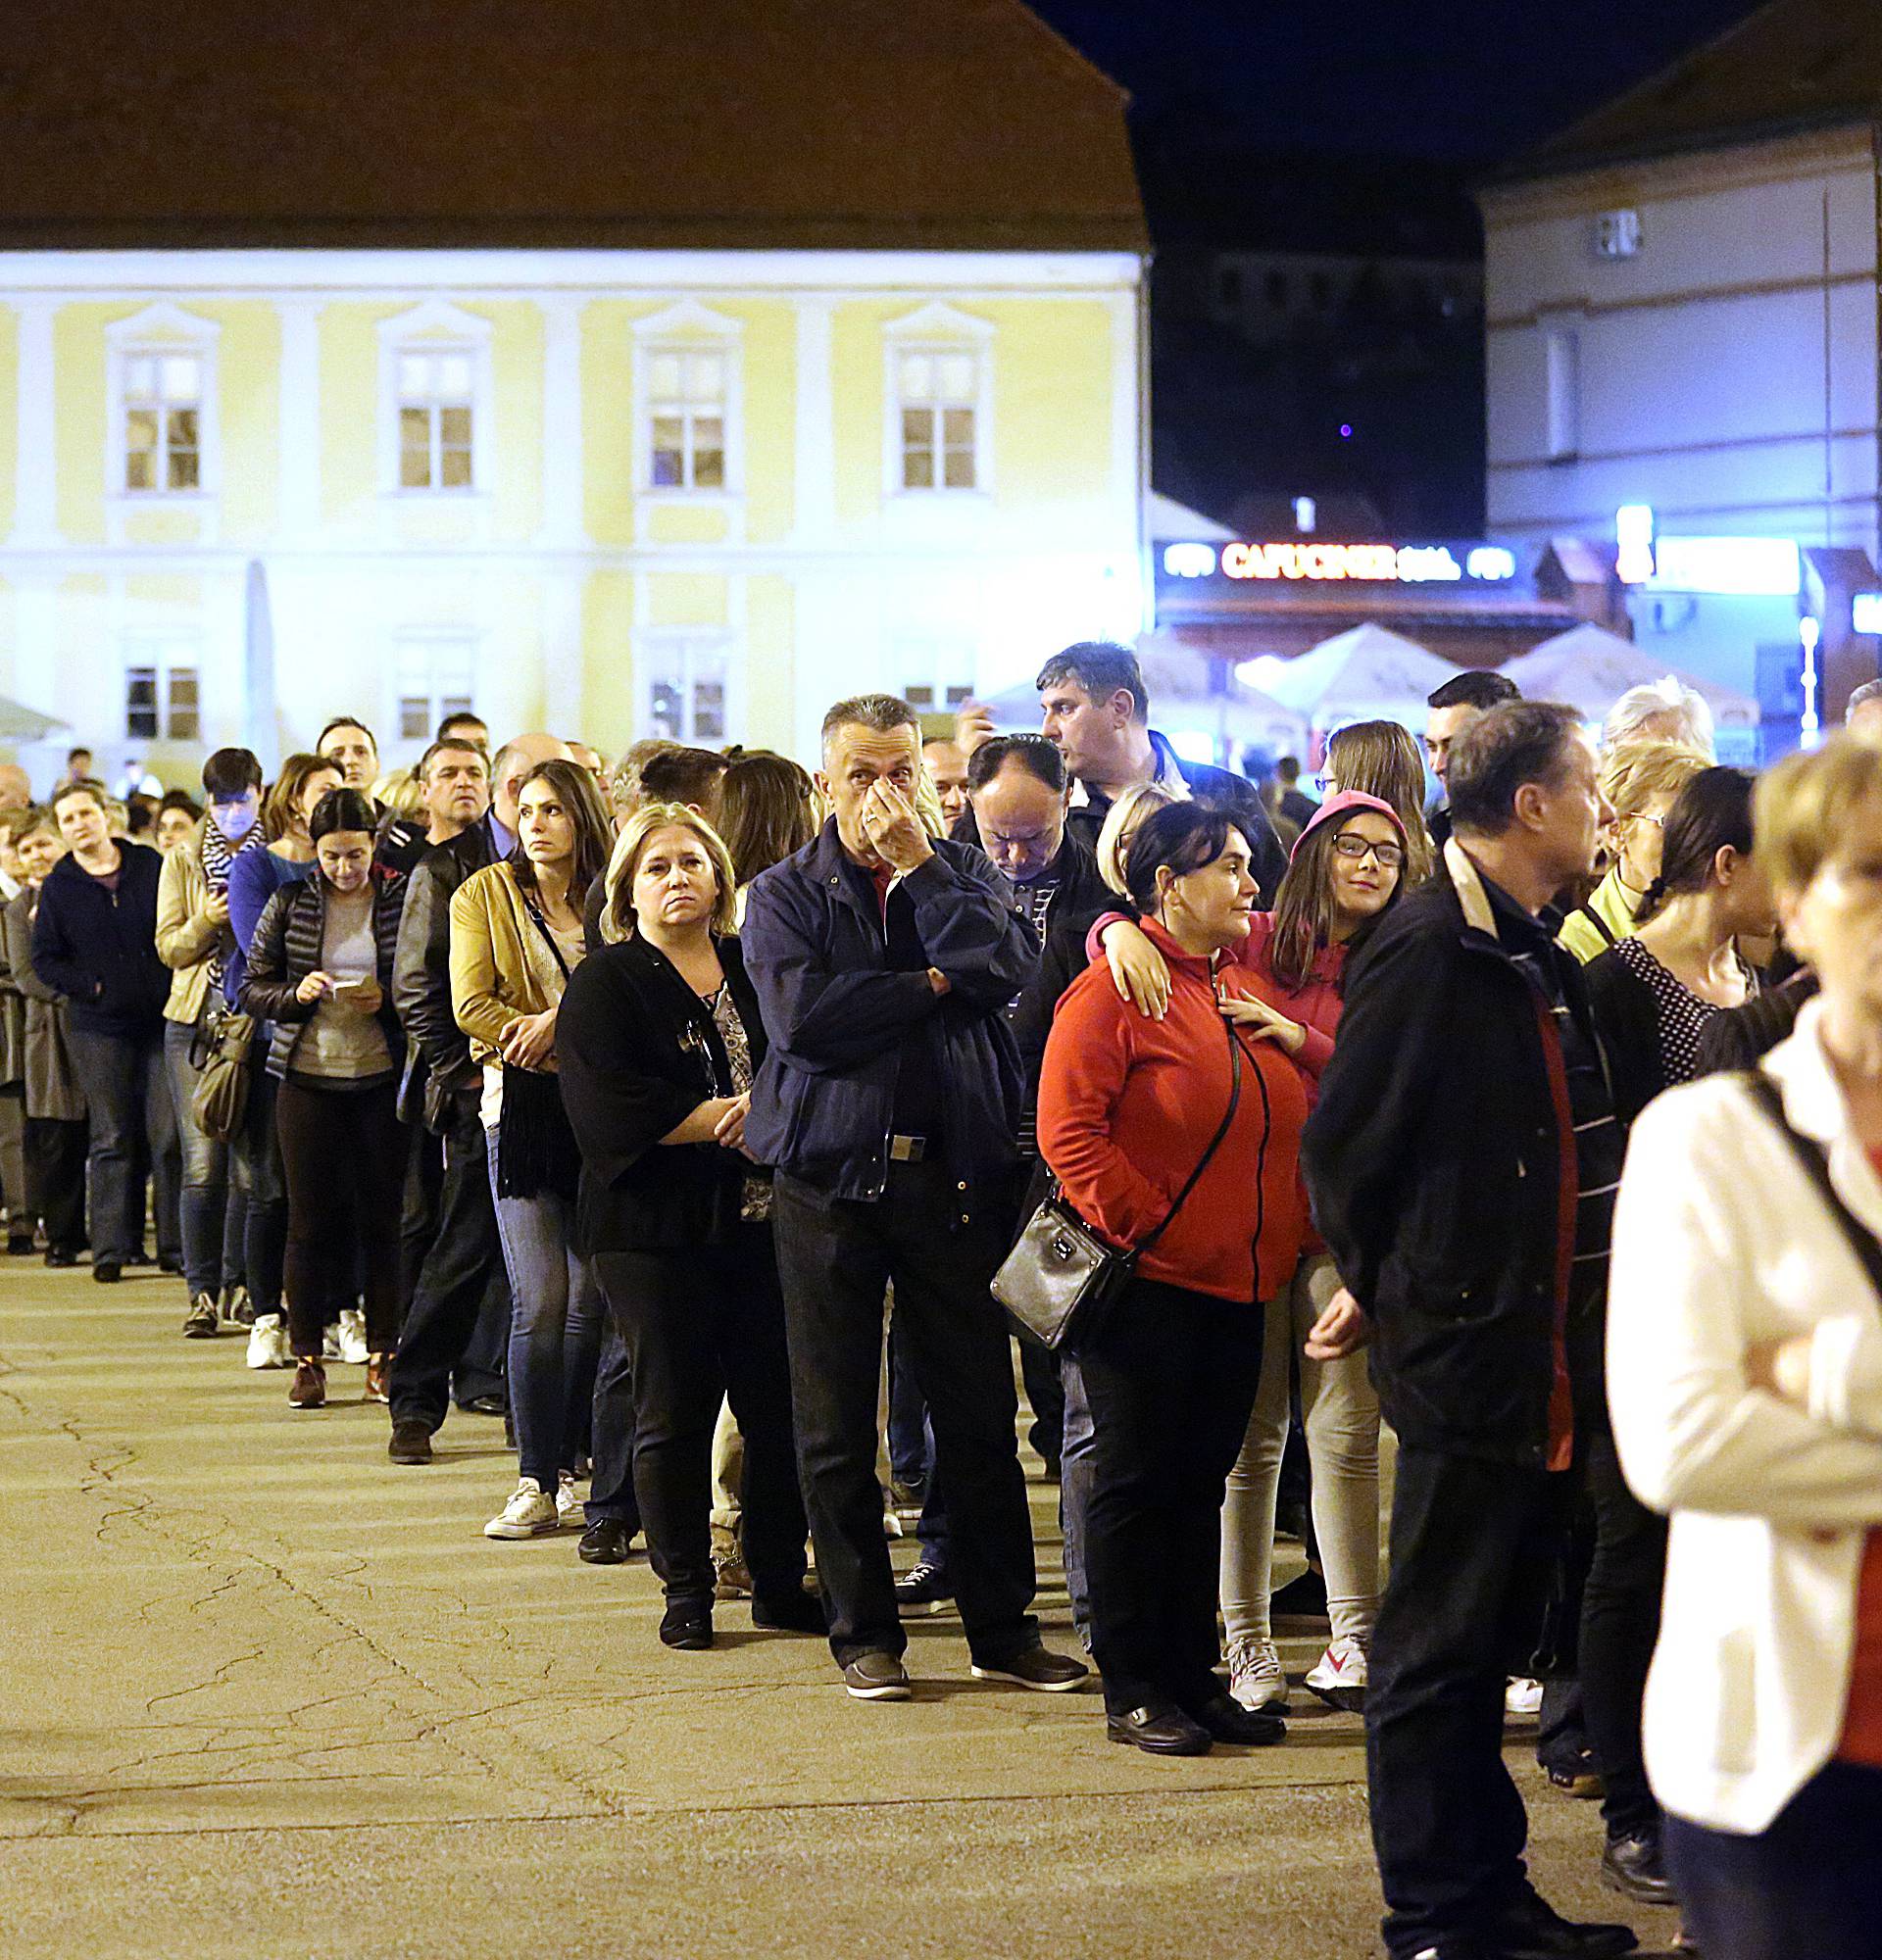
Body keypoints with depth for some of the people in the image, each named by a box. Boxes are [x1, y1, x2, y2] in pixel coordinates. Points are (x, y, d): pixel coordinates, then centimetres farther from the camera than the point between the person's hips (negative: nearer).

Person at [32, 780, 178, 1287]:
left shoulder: (149, 865, 4)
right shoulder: (58, 885, 3)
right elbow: (45, 959, 4)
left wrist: (174, 985, -2)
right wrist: (92, 988, -7)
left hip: (161, 1017, 0)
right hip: (99, 1028, 0)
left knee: (169, 1134, -2)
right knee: (111, 1140, 2)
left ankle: (175, 1244, 4)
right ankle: (112, 1248, 6)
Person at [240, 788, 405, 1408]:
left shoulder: (400, 901, 1)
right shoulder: (290, 903, 4)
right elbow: (253, 988, 6)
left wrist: (387, 999, -14)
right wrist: (297, 995, -12)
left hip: (382, 1078, -1)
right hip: (307, 1078, 1)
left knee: (382, 1218, 2)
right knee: (310, 1220, 2)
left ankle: (383, 1357, 10)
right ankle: (307, 1360, 9)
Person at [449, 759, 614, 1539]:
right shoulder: (484, 895, 7)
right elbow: (471, 1006, -3)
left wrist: (558, 1020, -18)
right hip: (523, 1109, -1)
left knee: (592, 1298, 1)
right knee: (540, 1299, -9)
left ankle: (577, 1469, 12)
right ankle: (535, 1483, -4)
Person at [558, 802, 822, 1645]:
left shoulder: (757, 968, 14)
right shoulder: (606, 983, 0)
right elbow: (609, 1107, -13)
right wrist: (726, 1117, -13)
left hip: (761, 1221, 3)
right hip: (658, 1231, -3)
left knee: (780, 1408, 2)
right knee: (675, 1410, 0)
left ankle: (780, 1582, 14)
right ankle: (685, 1588, 11)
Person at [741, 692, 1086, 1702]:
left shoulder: (966, 875, 10)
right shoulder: (786, 893, 5)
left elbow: (1006, 970, -11)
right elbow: (800, 1015, -13)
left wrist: (918, 866, -10)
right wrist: (933, 985, -7)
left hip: (955, 1171, 1)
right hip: (831, 1173, -1)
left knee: (979, 1404, 4)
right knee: (836, 1416, 4)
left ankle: (1002, 1625, 14)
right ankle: (863, 1629, 14)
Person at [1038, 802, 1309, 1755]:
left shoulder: (1246, 987, 14)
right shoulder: (1114, 990, -10)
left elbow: (1300, 1114, 23)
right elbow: (1069, 1130, -17)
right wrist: (1141, 1223, -17)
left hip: (1233, 1286, 7)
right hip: (1147, 1285, -7)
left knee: (1201, 1486, 12)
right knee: (1137, 1483, 0)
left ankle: (1195, 1676, 18)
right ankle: (1131, 1691, 6)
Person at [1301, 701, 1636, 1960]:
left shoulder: (1534, 957, 13)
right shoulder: (1428, 948, -16)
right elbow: (1346, 1143, -14)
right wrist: (1382, 1285, -2)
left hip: (1533, 1353, 9)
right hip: (1463, 1348, -9)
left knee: (1495, 1633, 16)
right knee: (1440, 1648, 0)